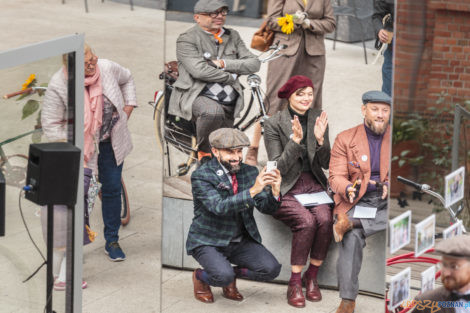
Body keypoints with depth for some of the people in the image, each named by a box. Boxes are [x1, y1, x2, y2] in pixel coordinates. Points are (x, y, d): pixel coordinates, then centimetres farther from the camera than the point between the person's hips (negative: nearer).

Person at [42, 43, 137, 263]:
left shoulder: (107, 68, -12)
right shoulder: (58, 86, -22)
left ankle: (112, 242, 24)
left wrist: (128, 108, 6)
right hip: (80, 147, -3)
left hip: (111, 143, 3)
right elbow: (50, 123, -15)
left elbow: (127, 79, 12)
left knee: (112, 189, 9)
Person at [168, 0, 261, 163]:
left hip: (228, 104, 6)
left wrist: (223, 64, -10)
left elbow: (254, 64, 4)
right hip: (196, 96, -6)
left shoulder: (232, 36, 13)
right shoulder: (186, 39, -5)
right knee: (214, 111, -37)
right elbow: (199, 70, -19)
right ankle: (203, 151, -16)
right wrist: (231, 76, -8)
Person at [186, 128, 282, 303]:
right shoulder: (201, 176, -13)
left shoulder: (249, 172, 3)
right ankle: (200, 277, 7)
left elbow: (267, 208, -1)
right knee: (224, 276, -30)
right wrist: (253, 190, -37)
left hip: (240, 241, 5)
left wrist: (275, 190, -24)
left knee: (272, 269, -17)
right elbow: (219, 207, -28)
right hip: (208, 242, -5)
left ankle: (233, 274, 12)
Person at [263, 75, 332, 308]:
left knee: (325, 219, -27)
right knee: (306, 221, -31)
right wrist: (295, 140, -22)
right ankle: (294, 283, -17)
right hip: (285, 190, -3)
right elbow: (279, 168, -11)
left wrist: (320, 139, -13)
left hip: (313, 185, 3)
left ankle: (312, 276, -8)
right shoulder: (274, 123, -6)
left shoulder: (318, 118, 5)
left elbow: (325, 164, 5)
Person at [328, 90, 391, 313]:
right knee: (352, 237, -32)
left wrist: (392, 186, -17)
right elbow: (336, 177, 0)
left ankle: (350, 223, -32)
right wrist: (349, 189, -25)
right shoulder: (345, 139, 8)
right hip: (357, 202, -1)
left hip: (388, 200, 2)